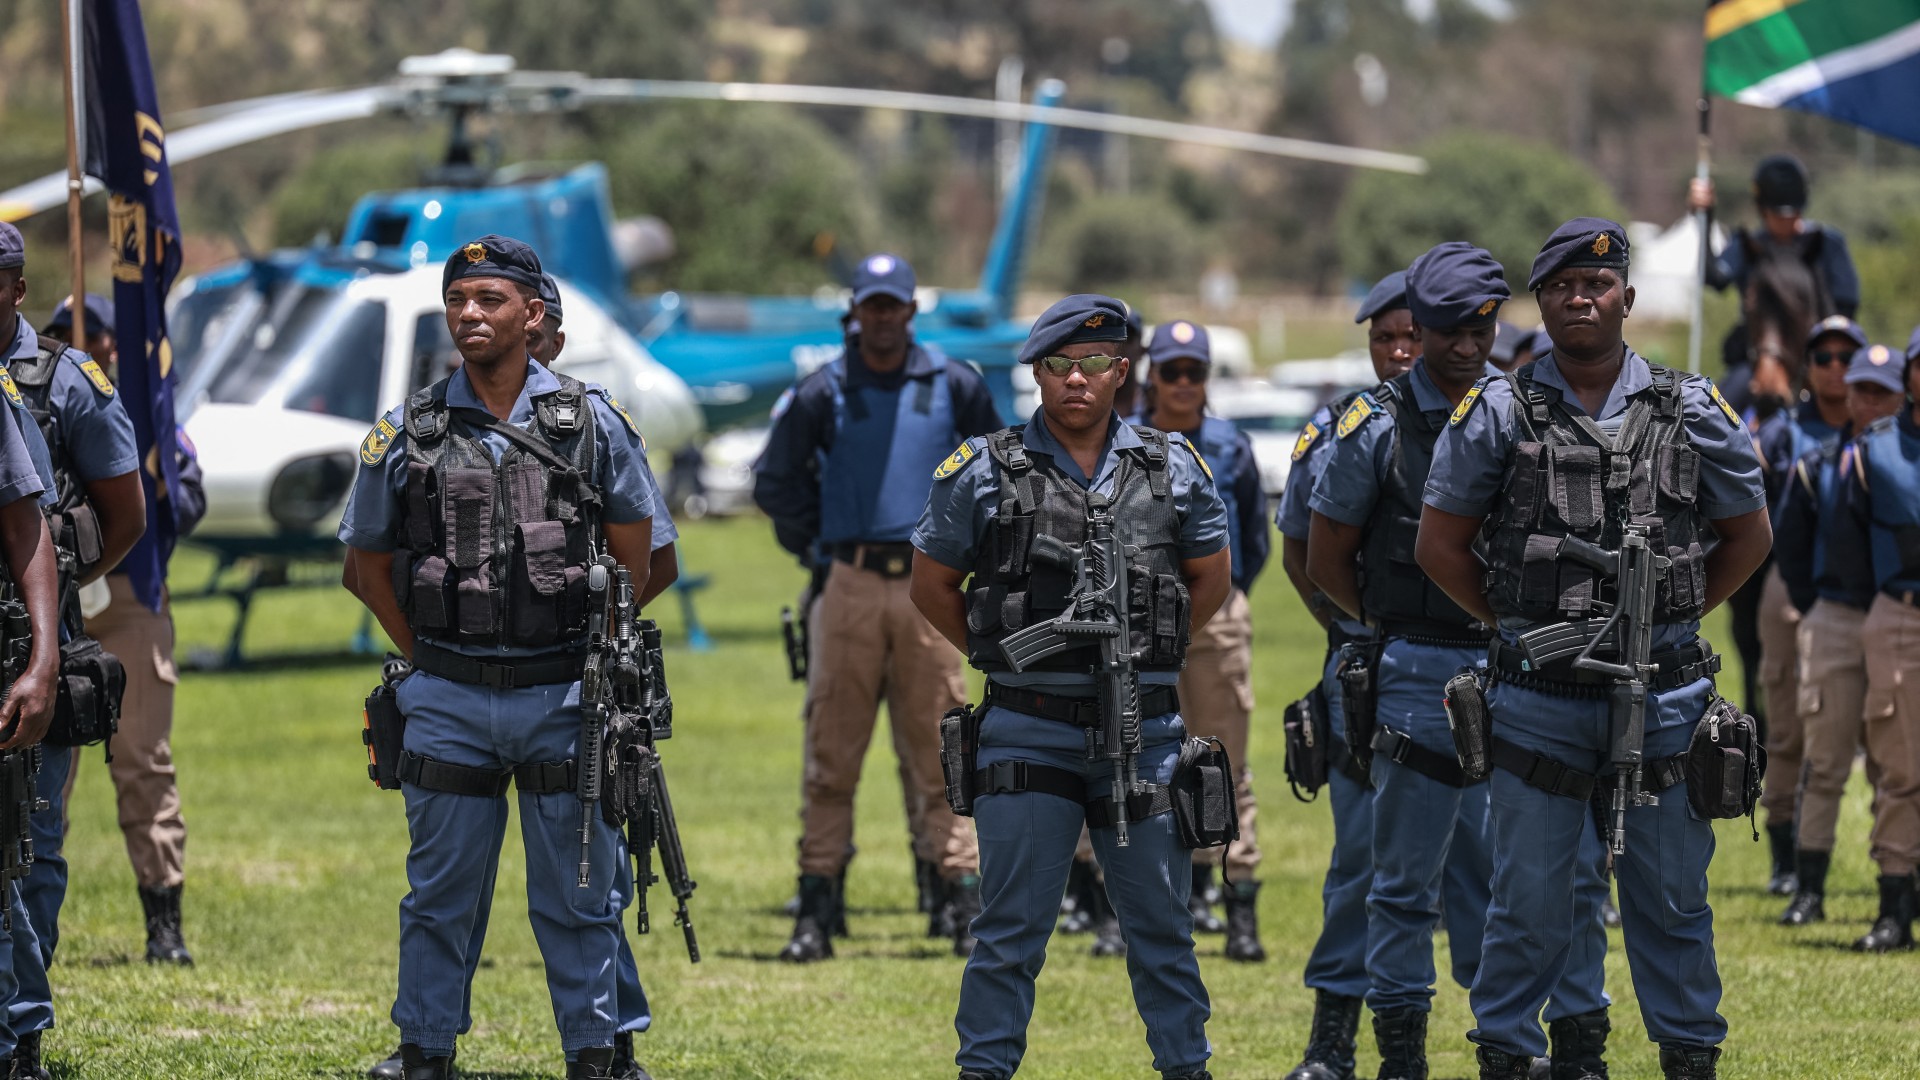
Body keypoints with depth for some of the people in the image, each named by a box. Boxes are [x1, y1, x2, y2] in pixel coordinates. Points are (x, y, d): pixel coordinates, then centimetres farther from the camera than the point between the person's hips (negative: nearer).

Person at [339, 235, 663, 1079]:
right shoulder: (405, 435, 2)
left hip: (565, 698, -1)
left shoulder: (593, 422, 1)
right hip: (448, 704, 1)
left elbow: (633, 558, 9)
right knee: (440, 898, 6)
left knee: (580, 897, 5)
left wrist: (592, 661, 8)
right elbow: (366, 567, 11)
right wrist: (431, 660, 7)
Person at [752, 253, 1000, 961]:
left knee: (939, 748, 0)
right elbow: (775, 483, 12)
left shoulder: (954, 387, 6)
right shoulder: (823, 394, 4)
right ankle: (817, 910, 1)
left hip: (927, 584, 0)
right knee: (832, 750, -1)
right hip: (851, 587, 0)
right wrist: (817, 542, 9)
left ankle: (966, 904, 1)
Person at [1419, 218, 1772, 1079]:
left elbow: (1748, 536, 13)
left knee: (1671, 896, 8)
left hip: (1663, 693, 1)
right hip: (1537, 697, -1)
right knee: (1528, 902, 4)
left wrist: (1673, 617, 7)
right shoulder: (1496, 414, 0)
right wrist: (1513, 622, 3)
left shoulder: (1691, 411, 3)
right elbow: (1439, 544, 6)